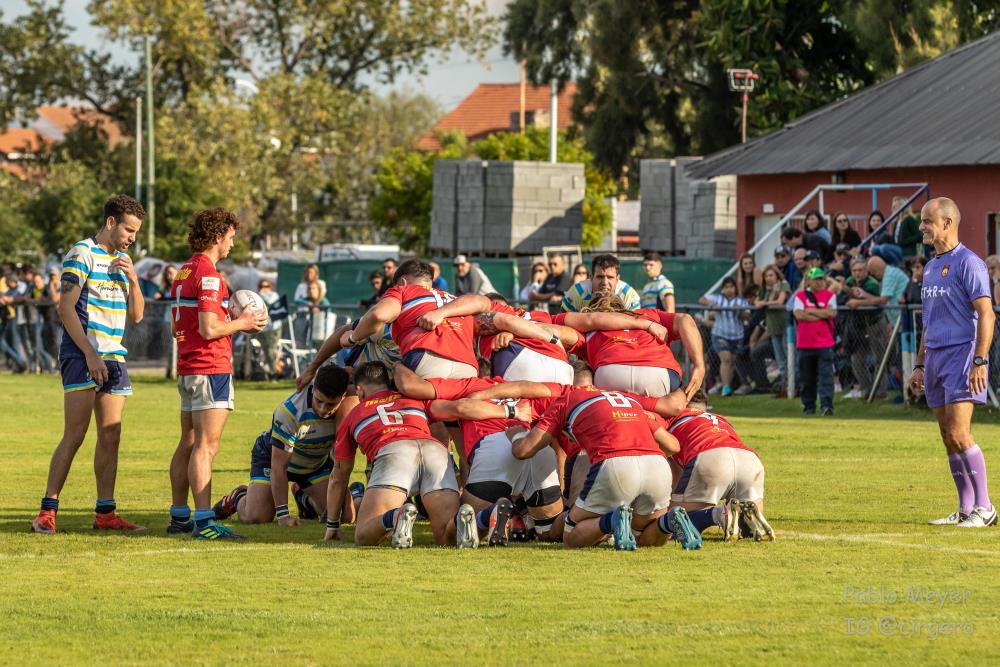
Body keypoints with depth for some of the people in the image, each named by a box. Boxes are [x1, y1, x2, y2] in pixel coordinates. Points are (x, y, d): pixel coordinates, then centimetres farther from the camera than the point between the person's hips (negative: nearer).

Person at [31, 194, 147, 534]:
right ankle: (47, 510, -8)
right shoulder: (82, 254, -6)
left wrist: (133, 280, 0)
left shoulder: (122, 261, 17)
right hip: (81, 355, -7)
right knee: (75, 436, -12)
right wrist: (90, 354, -18)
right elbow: (66, 308, -12)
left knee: (110, 437, 5)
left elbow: (136, 315, 18)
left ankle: (105, 512, 8)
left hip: (113, 357, 7)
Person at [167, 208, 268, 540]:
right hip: (211, 367, -10)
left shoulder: (184, 272, 15)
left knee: (188, 445, 14)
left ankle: (179, 516, 19)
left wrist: (235, 320, 19)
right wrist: (241, 323, -5)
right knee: (206, 447, -12)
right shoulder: (207, 275, -15)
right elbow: (209, 329, -22)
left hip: (187, 369, 10)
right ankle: (204, 522, -15)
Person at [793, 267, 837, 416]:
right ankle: (809, 406, 18)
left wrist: (810, 311, -6)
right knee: (808, 377, 7)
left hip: (825, 343, -1)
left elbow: (832, 313, -9)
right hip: (805, 343, 1)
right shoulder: (800, 295, 6)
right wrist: (822, 314, -7)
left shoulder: (830, 295, 6)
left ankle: (827, 405, -17)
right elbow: (799, 315, -8)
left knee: (826, 375, -11)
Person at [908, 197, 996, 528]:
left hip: (961, 354, -9)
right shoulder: (931, 266, 18)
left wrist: (980, 362, -21)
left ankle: (984, 508, -9)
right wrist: (919, 365, 22)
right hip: (935, 357, 9)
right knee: (949, 438, 6)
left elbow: (986, 314, -14)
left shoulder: (968, 263, -8)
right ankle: (965, 510, 10)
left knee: (959, 435, -15)